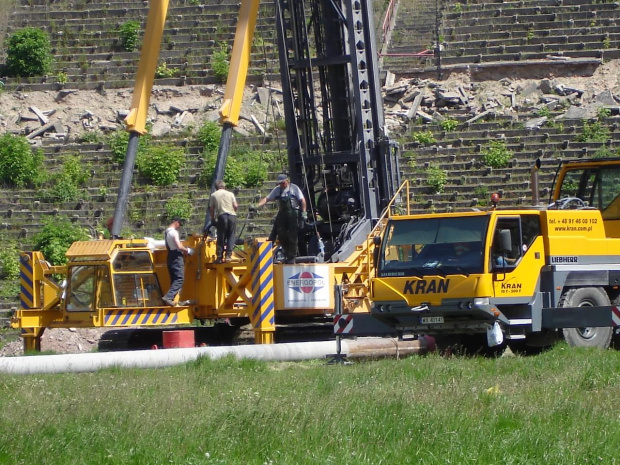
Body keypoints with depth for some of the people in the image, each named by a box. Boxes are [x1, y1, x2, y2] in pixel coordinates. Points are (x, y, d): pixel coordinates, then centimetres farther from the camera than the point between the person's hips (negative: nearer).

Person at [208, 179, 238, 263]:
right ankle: (228, 255, 1)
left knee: (221, 237, 4)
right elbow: (235, 206, 6)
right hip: (232, 215, 1)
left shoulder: (213, 195, 10)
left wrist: (212, 219, 21)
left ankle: (219, 257, 3)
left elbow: (211, 208, 9)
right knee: (231, 236, 8)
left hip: (222, 216, -1)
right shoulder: (230, 194, 13)